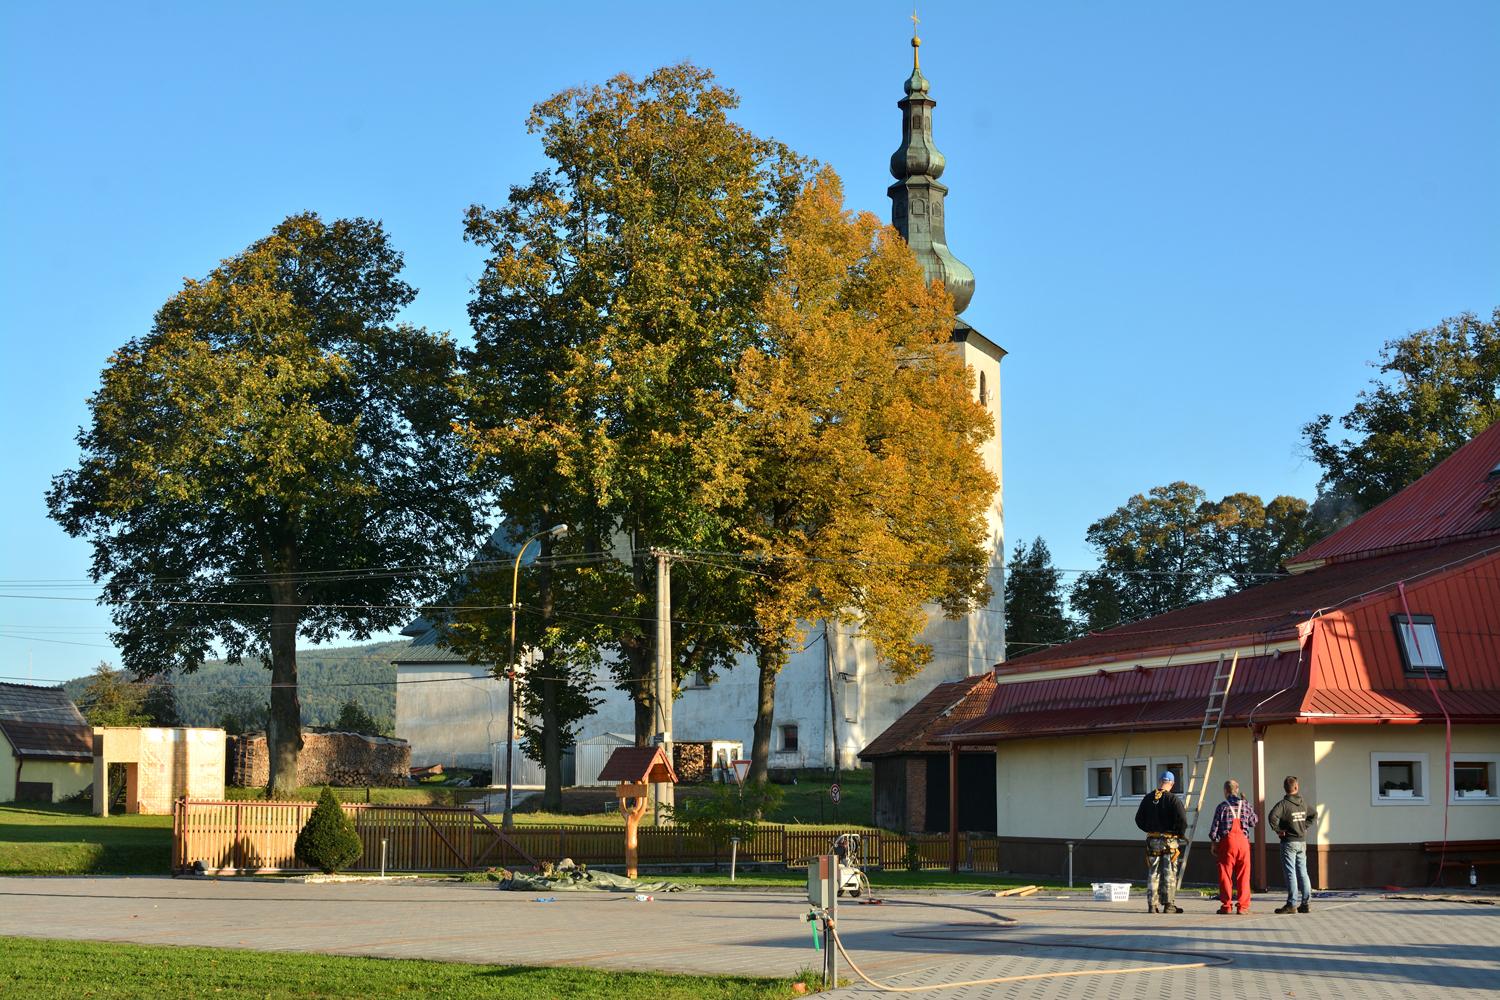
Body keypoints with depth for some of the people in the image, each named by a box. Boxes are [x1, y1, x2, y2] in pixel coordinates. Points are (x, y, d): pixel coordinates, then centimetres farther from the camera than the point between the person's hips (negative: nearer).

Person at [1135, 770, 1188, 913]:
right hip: (1169, 841, -4)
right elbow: (1182, 820, -17)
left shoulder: (1148, 798, 4)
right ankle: (1169, 905, 4)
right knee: (1169, 873, 3)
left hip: (1152, 840, 4)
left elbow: (1139, 819, 9)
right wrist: (1180, 834, 0)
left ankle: (1152, 905, 7)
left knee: (1152, 874, 8)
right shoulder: (1173, 799, -11)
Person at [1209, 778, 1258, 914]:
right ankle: (1243, 906, 4)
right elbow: (1254, 822, 18)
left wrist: (1214, 843, 8)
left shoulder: (1222, 806, -1)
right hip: (1243, 841, 2)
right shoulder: (1246, 805, 6)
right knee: (1243, 876, 6)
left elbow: (1215, 826, -3)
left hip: (1227, 841, -2)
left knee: (1225, 875, 4)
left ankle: (1226, 906, 2)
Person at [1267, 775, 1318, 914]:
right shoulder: (1303, 804, 7)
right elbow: (1314, 815, 22)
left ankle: (1292, 904, -4)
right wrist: (1305, 826, 14)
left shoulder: (1283, 804, -13)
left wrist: (1278, 830, -15)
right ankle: (1306, 902, 11)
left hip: (1289, 841, -6)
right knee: (1302, 872, 10)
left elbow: (1272, 817, -29)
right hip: (1302, 842, 6)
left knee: (1290, 873, -4)